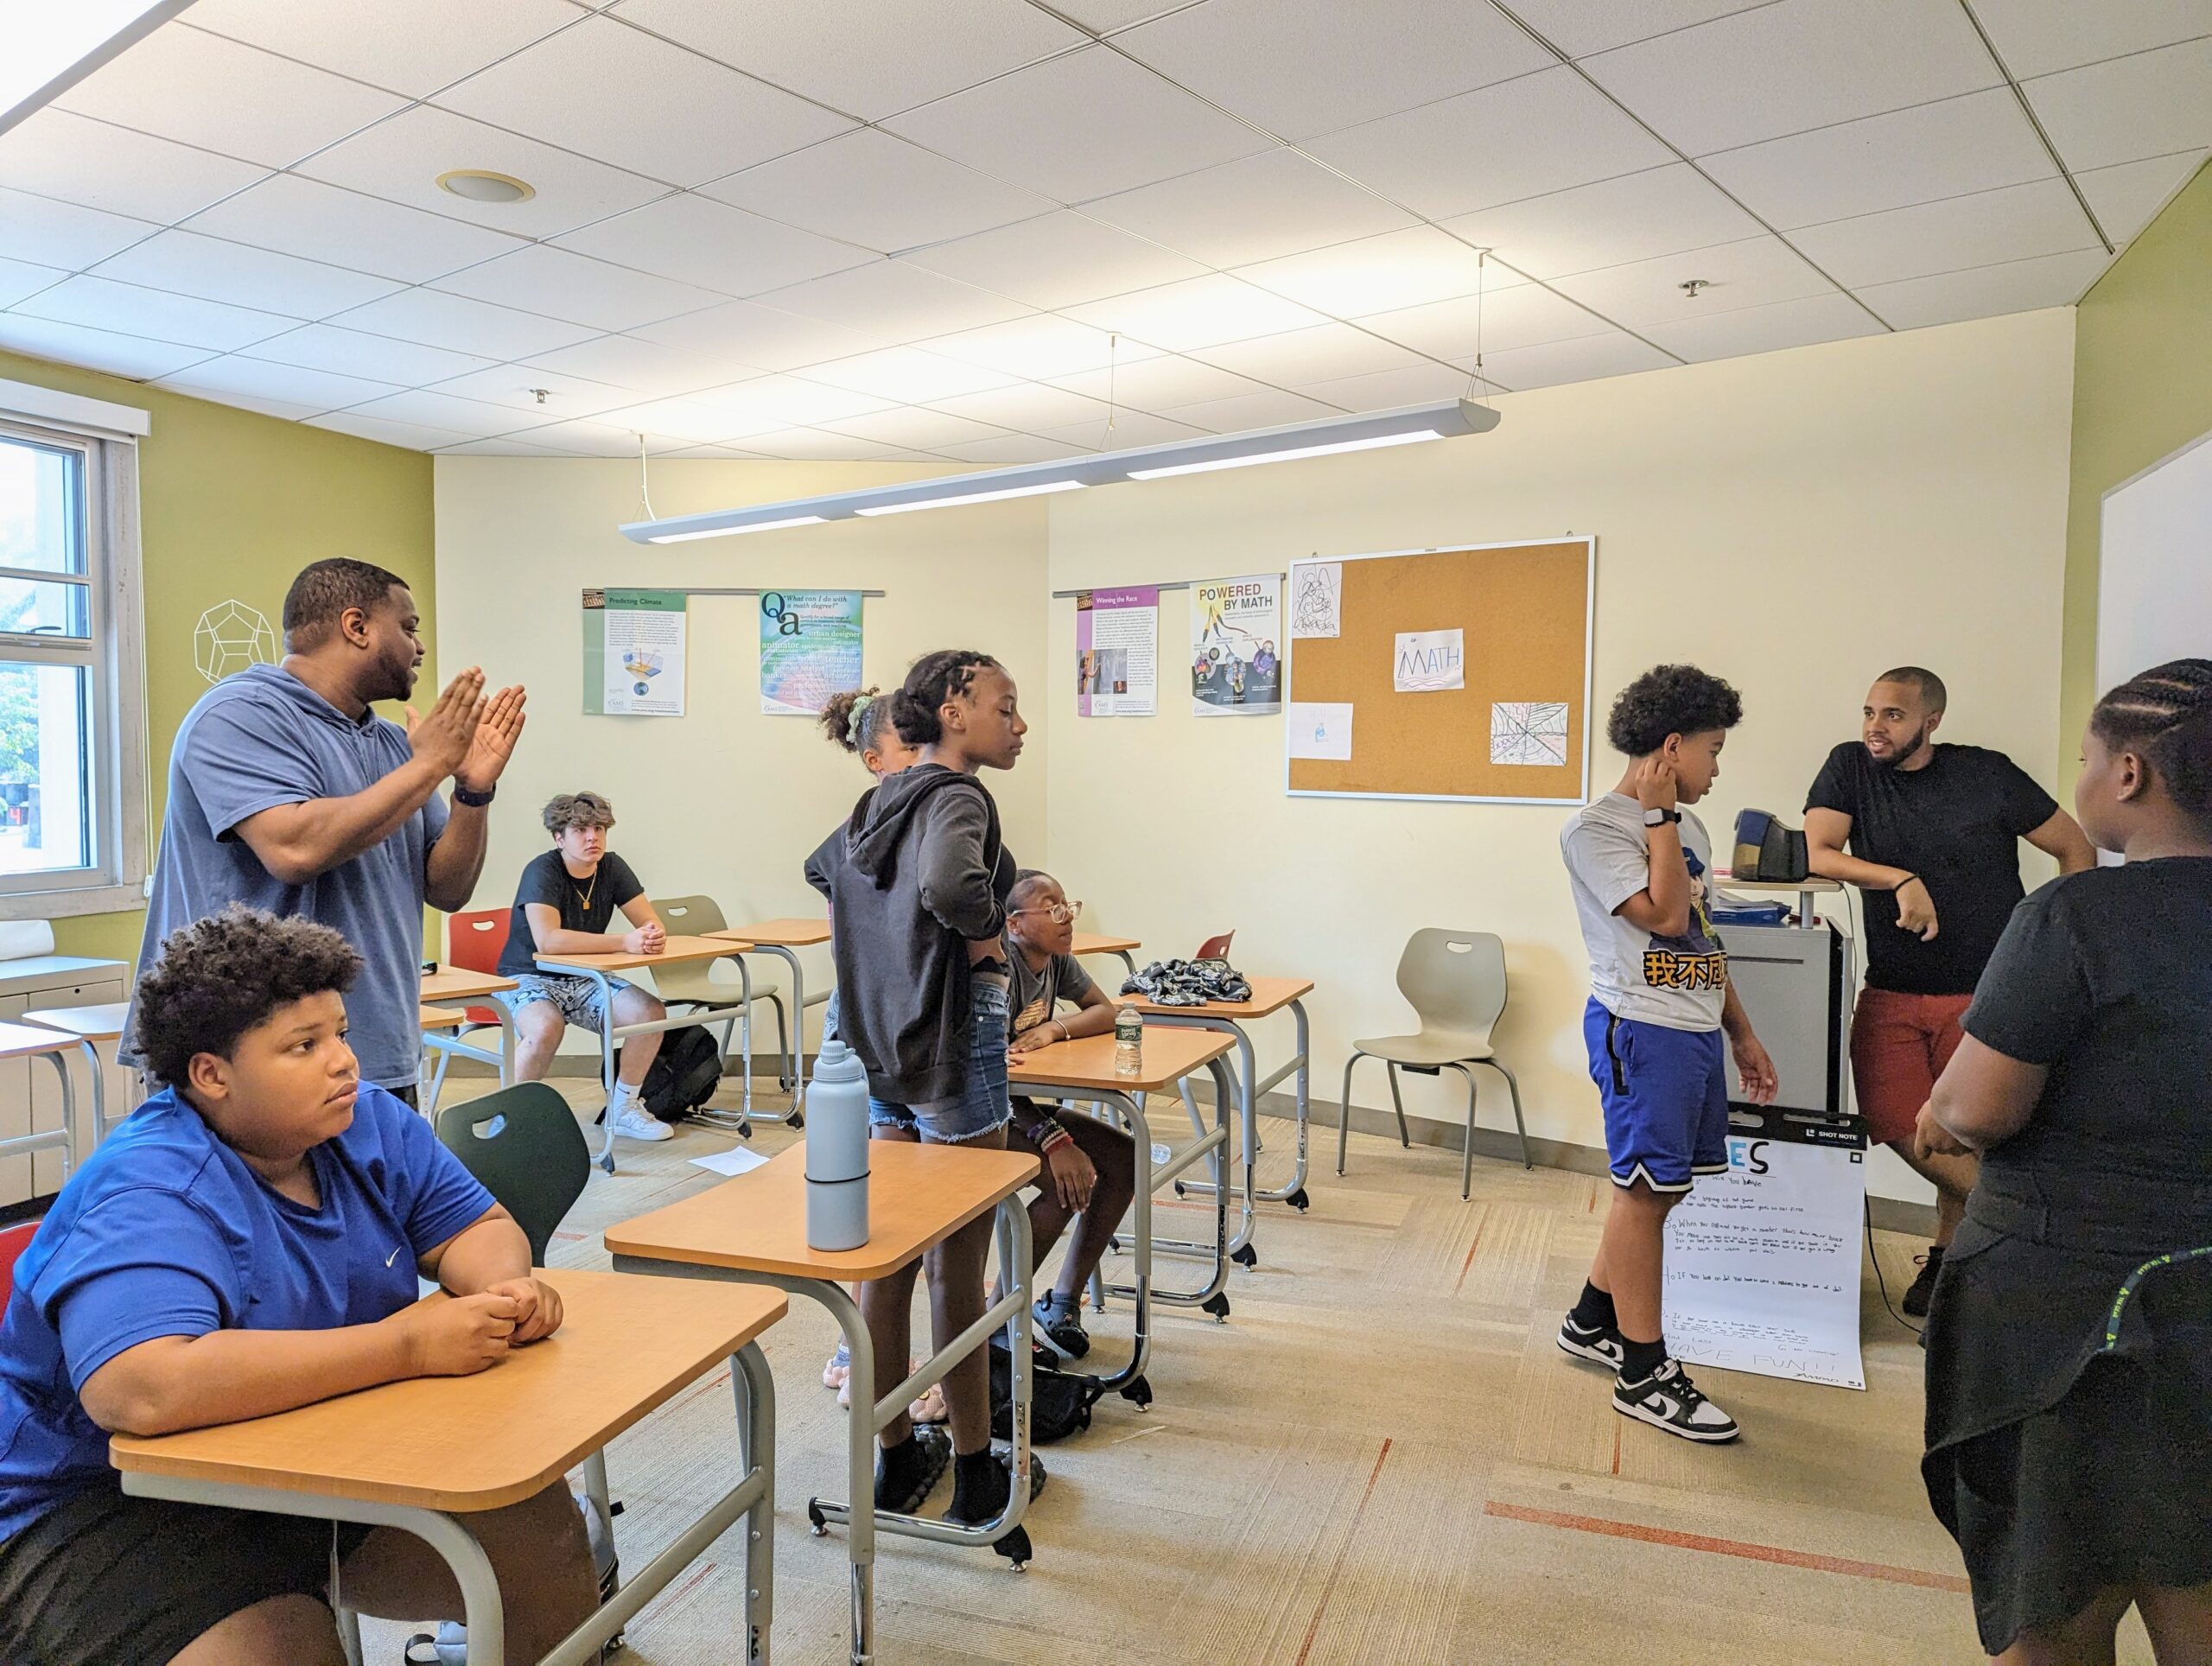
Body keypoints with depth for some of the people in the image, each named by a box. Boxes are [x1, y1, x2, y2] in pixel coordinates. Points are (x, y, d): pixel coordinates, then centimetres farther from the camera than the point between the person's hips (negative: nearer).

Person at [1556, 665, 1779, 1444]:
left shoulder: (1689, 829, 15)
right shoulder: (1594, 829, -11)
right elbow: (1665, 916, -20)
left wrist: (1742, 1033, 20)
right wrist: (1659, 816, -13)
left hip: (1695, 1031, 9)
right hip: (1642, 1030, -9)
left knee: (1653, 1188, 14)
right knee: (1647, 1190, -3)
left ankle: (1593, 1320, 31)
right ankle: (1644, 1372, 8)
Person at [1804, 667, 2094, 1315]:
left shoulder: (1987, 775, -3)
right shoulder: (1850, 766, 2)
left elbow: (2077, 850, 5)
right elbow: (1816, 854, -8)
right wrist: (1902, 880, -20)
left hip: (1985, 992, -2)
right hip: (1891, 991, 2)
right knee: (1895, 1124, -6)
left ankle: (1948, 1255, 25)